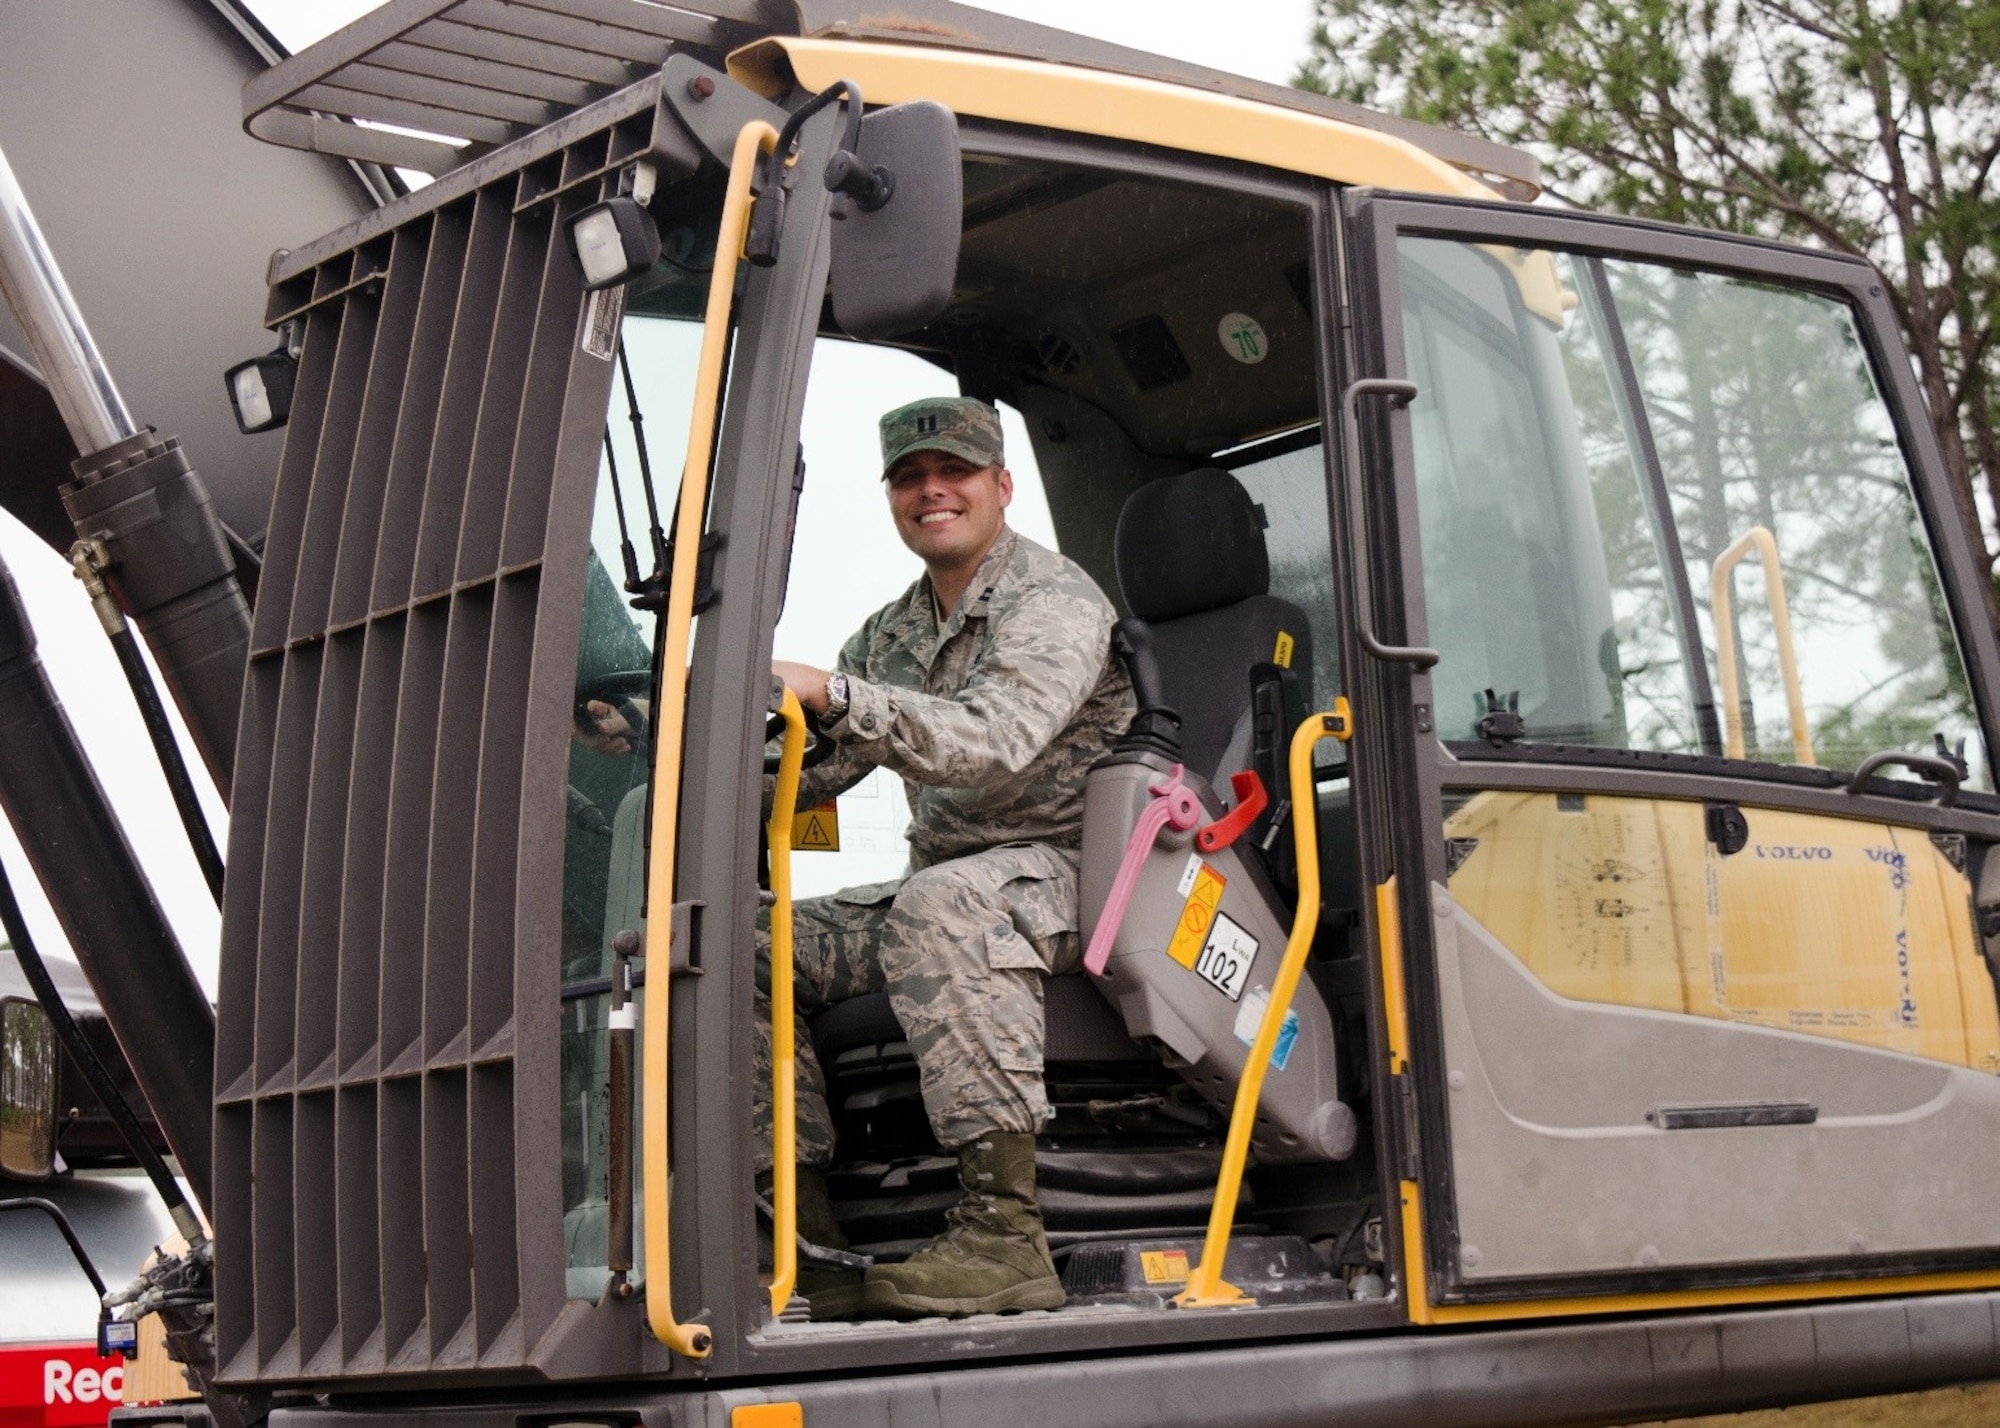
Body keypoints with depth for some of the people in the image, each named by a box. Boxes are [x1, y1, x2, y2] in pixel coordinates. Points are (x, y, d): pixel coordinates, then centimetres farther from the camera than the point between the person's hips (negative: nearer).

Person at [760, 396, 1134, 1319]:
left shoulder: (1055, 602, -9)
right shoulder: (891, 633, 16)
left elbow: (995, 742, -28)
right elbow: (813, 771, 14)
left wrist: (832, 693, -37)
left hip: (1066, 873, -8)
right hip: (946, 880, 8)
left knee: (940, 907, -39)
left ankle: (1004, 1234, -42)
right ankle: (801, 1225, -11)